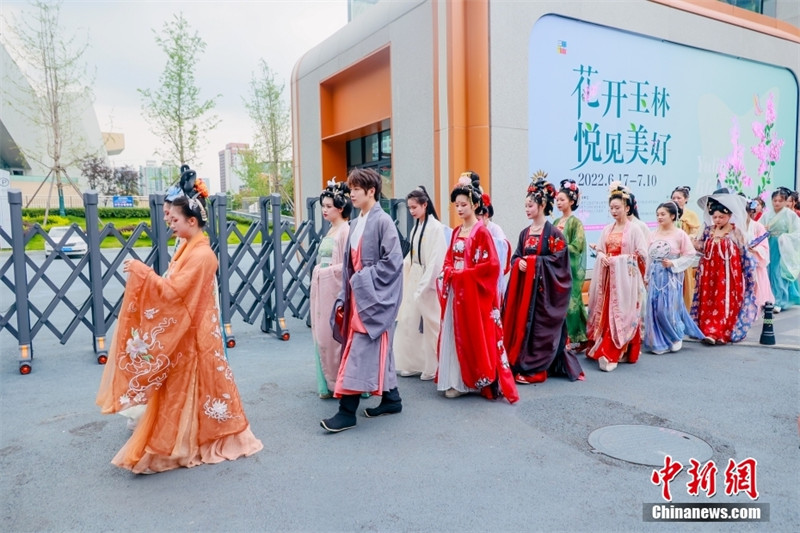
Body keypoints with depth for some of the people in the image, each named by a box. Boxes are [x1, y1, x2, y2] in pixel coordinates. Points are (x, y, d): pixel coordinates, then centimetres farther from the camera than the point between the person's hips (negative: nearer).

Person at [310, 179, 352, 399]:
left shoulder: (346, 231, -11)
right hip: (321, 289, 9)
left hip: (335, 289, -9)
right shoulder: (330, 231, 16)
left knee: (334, 336, -3)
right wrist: (318, 271, 8)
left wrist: (326, 270, -12)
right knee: (321, 335, 11)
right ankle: (328, 384, 21)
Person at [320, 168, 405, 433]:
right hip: (357, 294, 8)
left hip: (373, 296, -8)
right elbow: (350, 263, 14)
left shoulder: (383, 221, -11)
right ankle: (391, 399, 26)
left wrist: (363, 279, -14)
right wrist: (345, 297, 7)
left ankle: (348, 411, -2)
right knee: (377, 349, 14)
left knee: (359, 349, -7)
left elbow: (393, 261, -16)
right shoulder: (356, 223, 12)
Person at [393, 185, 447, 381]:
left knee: (430, 324, 0)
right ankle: (414, 364, 21)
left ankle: (432, 368, 13)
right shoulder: (416, 227, 11)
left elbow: (436, 260, -17)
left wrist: (424, 285, -19)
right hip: (414, 278, 8)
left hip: (428, 281, -8)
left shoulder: (435, 227, -12)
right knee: (409, 320, 9)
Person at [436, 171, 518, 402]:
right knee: (455, 335, 8)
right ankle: (458, 381, 17)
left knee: (475, 335, 0)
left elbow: (491, 264, -16)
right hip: (455, 290, 7)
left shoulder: (482, 231, -10)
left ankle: (479, 380, 11)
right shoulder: (456, 232, 12)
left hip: (474, 291, -7)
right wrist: (449, 273, -4)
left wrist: (464, 274, -16)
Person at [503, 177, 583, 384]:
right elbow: (515, 257, 13)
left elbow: (559, 259, -12)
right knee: (523, 325, 8)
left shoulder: (553, 232, -8)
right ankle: (521, 365, 18)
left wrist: (534, 261, -15)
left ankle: (534, 370, 5)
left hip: (543, 287, -6)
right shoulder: (525, 233, 12)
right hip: (524, 286, 6)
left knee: (539, 328, -2)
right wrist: (519, 263, -9)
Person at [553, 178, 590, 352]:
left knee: (570, 302, -5)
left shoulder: (576, 222, -6)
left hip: (571, 269, -6)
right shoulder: (556, 222, 14)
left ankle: (579, 338, 5)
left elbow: (576, 246, -13)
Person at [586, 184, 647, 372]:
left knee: (619, 315, -6)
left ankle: (610, 354, -6)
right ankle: (611, 352, 16)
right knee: (605, 313, 5)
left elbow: (642, 254, -7)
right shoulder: (607, 229, 12)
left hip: (625, 277, -5)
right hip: (608, 276, 5)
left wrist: (620, 259, -10)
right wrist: (602, 257, -8)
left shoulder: (634, 230, -4)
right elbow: (599, 250, 13)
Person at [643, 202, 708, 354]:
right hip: (655, 276, 5)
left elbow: (690, 255, -5)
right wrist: (647, 276, 11)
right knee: (654, 309, 3)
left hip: (671, 277, -4)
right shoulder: (654, 234, 7)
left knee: (668, 309, -4)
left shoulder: (680, 234, -6)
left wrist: (673, 263, -16)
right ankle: (658, 342, 14)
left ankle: (677, 337, 21)